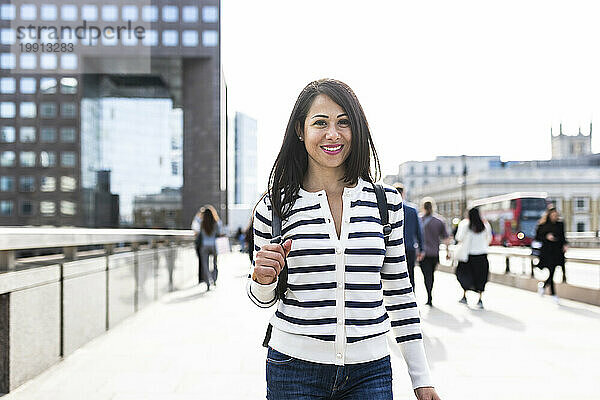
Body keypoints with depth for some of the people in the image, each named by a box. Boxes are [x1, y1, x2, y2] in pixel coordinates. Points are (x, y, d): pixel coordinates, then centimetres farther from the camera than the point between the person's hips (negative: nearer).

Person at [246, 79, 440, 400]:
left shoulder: (386, 202, 1)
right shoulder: (274, 206, -3)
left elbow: (399, 292, 7)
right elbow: (263, 298, 8)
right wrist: (263, 278, -15)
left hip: (369, 373, 1)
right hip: (294, 370, 0)